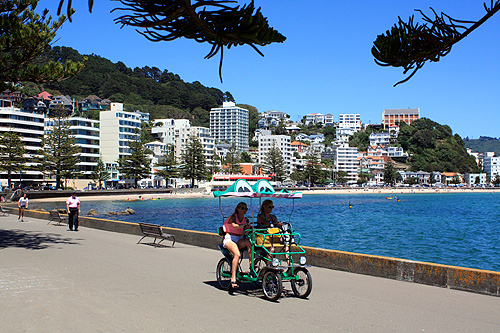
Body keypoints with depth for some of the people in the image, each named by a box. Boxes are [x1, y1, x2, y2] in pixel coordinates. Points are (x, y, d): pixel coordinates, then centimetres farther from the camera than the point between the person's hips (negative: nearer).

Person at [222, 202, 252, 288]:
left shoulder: (245, 220, 14)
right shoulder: (233, 217, -2)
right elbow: (235, 226, -24)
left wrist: (248, 228, -18)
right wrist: (244, 225, -36)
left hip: (239, 240, 5)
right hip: (229, 239, -5)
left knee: (247, 241, -32)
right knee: (237, 254, -33)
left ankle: (252, 265, -29)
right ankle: (233, 279, -33)